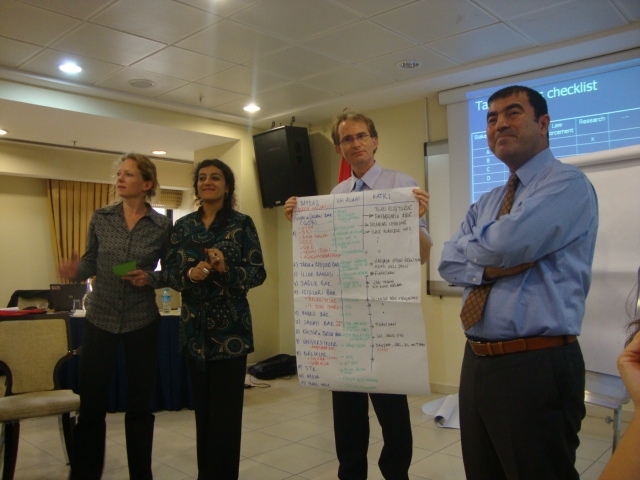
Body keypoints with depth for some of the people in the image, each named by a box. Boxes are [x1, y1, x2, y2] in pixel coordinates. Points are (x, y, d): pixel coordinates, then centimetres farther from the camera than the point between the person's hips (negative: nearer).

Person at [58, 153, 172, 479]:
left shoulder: (163, 225, -5)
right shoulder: (101, 217, 1)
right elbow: (91, 262, 5)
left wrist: (150, 278, -17)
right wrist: (76, 271, -16)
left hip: (142, 322, -1)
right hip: (99, 319, 2)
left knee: (139, 405, 10)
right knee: (90, 405, 7)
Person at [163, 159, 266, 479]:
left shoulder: (242, 224, -2)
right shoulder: (183, 226, 8)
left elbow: (258, 273, -5)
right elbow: (170, 273, 5)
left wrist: (226, 269, -22)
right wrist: (189, 275, -16)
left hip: (230, 327, -3)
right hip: (194, 327, 4)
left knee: (226, 409, -1)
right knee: (202, 406, 12)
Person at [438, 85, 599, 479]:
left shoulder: (567, 183, -9)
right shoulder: (485, 203, 16)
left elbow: (506, 243, -24)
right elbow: (449, 262, 5)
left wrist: (472, 245, -2)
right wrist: (487, 268, -15)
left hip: (537, 367, -8)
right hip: (477, 362, 8)